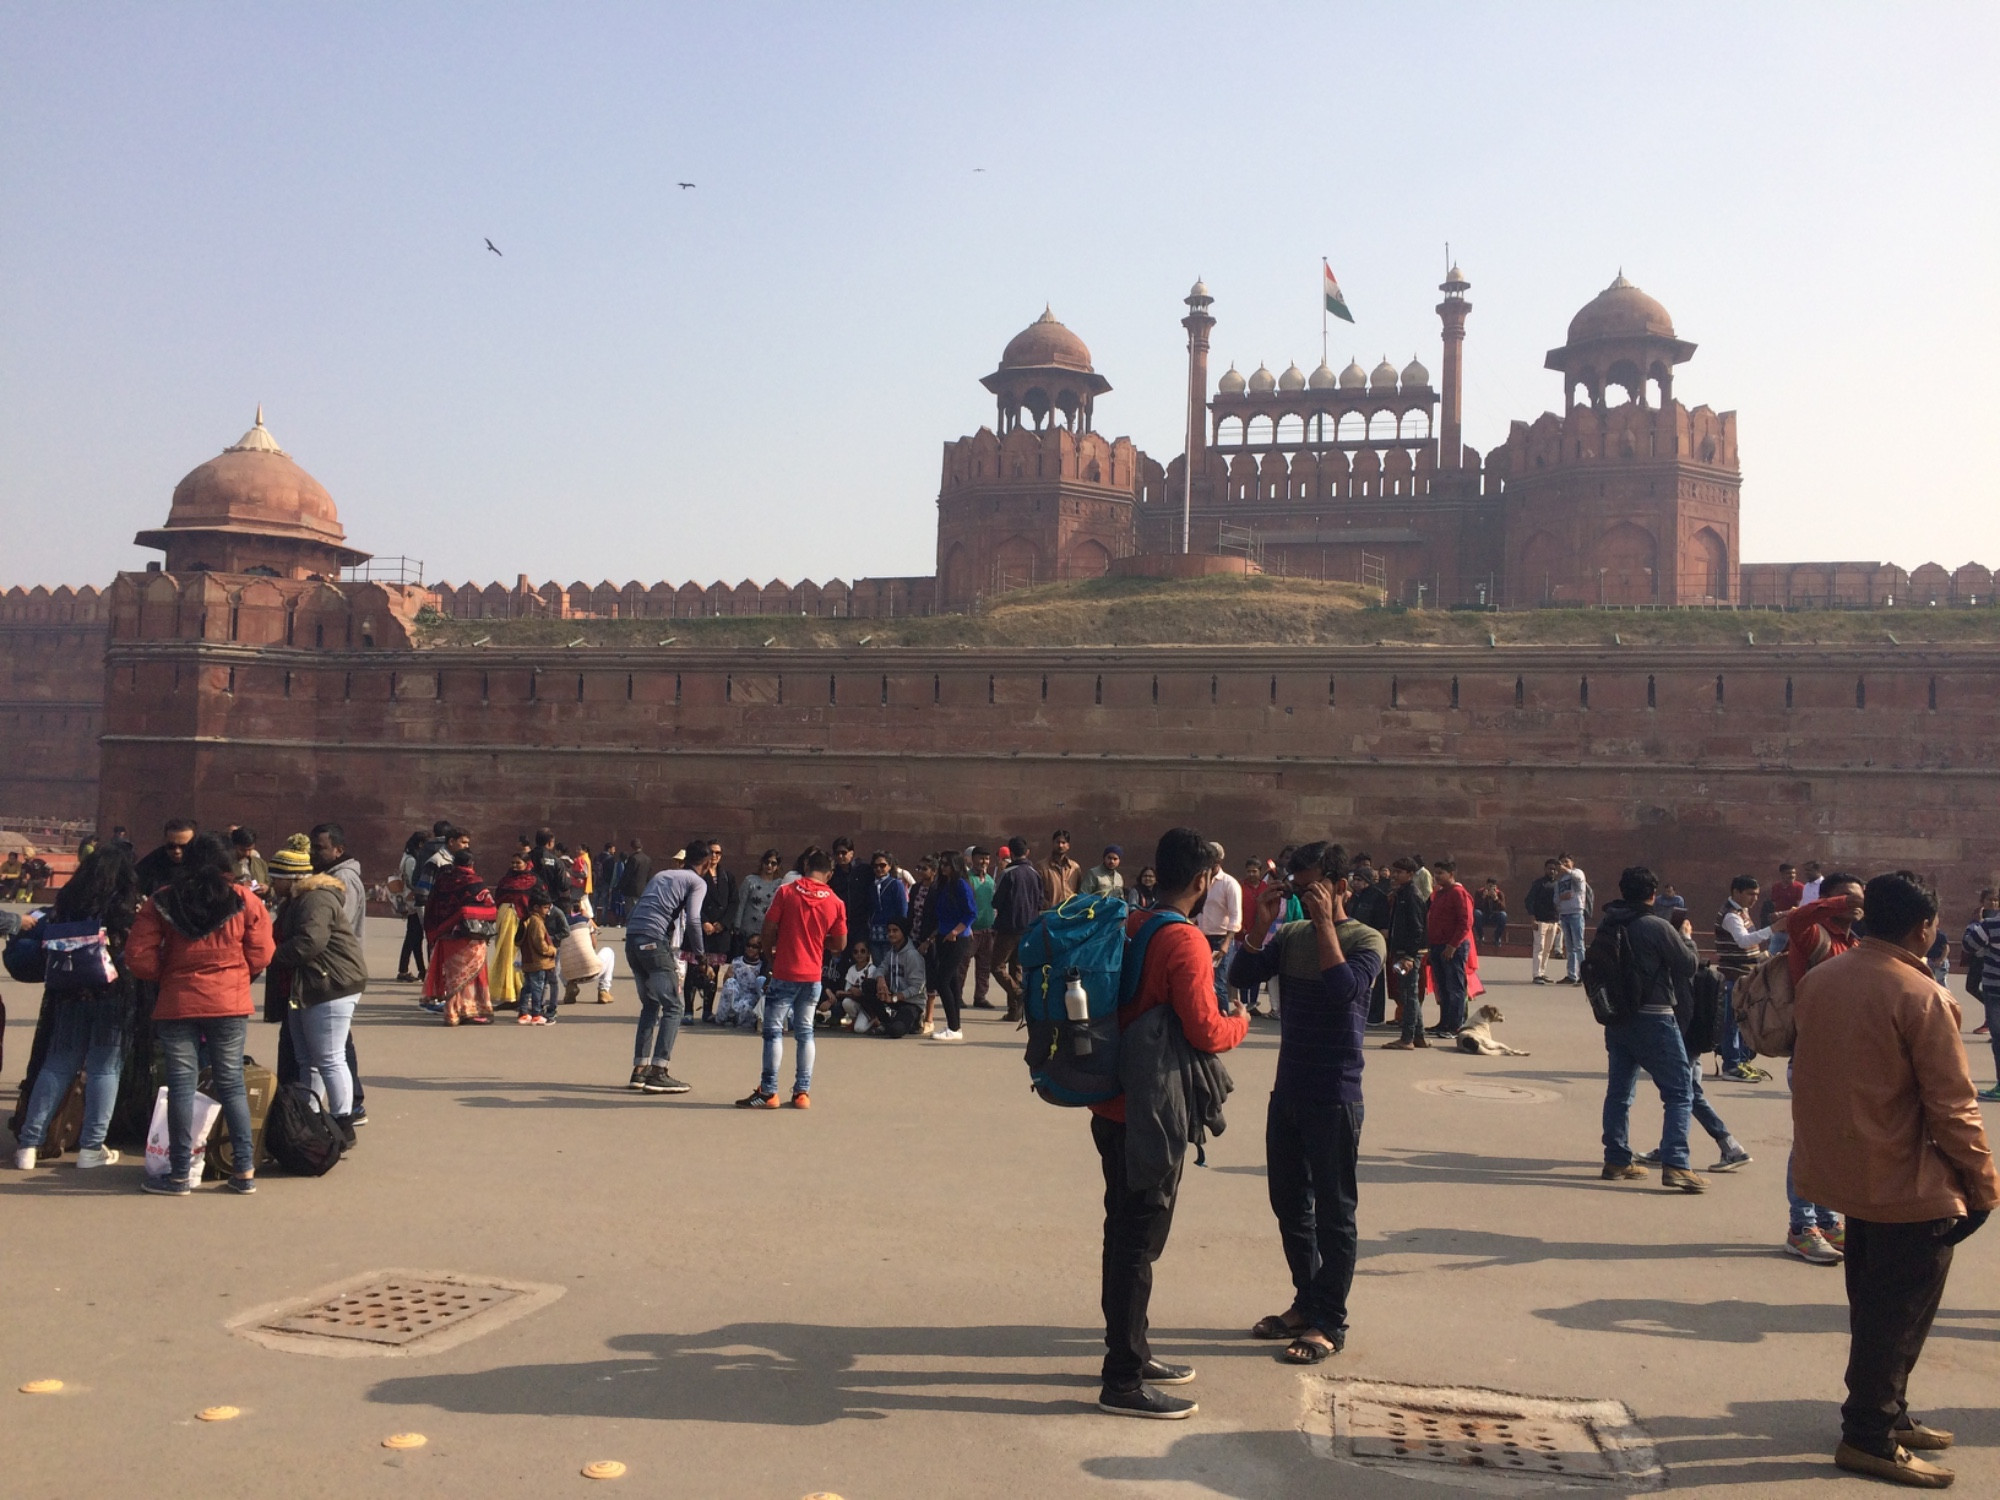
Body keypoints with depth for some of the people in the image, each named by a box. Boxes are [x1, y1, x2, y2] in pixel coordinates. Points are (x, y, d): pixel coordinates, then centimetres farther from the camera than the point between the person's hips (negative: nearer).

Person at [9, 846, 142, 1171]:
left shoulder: (67, 901, 2)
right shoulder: (129, 908, -7)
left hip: (70, 994, 3)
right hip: (113, 996, -3)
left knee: (56, 1065, 11)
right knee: (104, 1069, 5)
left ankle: (28, 1144, 10)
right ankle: (91, 1147, 5)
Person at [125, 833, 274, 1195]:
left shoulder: (161, 902, -2)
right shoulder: (244, 901, -3)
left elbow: (139, 957, -5)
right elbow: (260, 958, -2)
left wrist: (167, 974, 13)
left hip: (177, 1003, -1)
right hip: (230, 1003, 1)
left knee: (181, 1085, 5)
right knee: (231, 1083, 9)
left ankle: (180, 1174, 9)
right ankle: (245, 1169, 9)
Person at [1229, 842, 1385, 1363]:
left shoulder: (1366, 939, -8)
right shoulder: (1290, 935, 7)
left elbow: (1343, 988, -26)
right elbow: (1240, 975, -2)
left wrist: (1325, 922, -21)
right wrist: (1263, 921, -11)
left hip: (1334, 1097, -6)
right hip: (1288, 1090, 6)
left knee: (1334, 1211, 2)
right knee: (1289, 1204, 15)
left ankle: (1329, 1324, 10)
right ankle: (1305, 1303, 30)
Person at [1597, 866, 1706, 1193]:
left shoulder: (1607, 926, 4)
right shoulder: (1657, 927, -14)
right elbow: (1690, 965, -5)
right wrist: (1687, 940, 12)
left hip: (1617, 1019, 6)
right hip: (1653, 1018, -6)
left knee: (1619, 1091, 14)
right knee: (1680, 1093, -1)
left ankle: (1617, 1160, 18)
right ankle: (1675, 1164, -10)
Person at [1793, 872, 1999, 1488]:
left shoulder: (1818, 980, 2)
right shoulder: (1921, 997, -20)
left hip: (1844, 1171, 8)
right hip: (1907, 1183, -7)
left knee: (1875, 1306, 21)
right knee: (1899, 1316, 5)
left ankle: (1886, 1415, 34)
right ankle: (1871, 1439, 12)